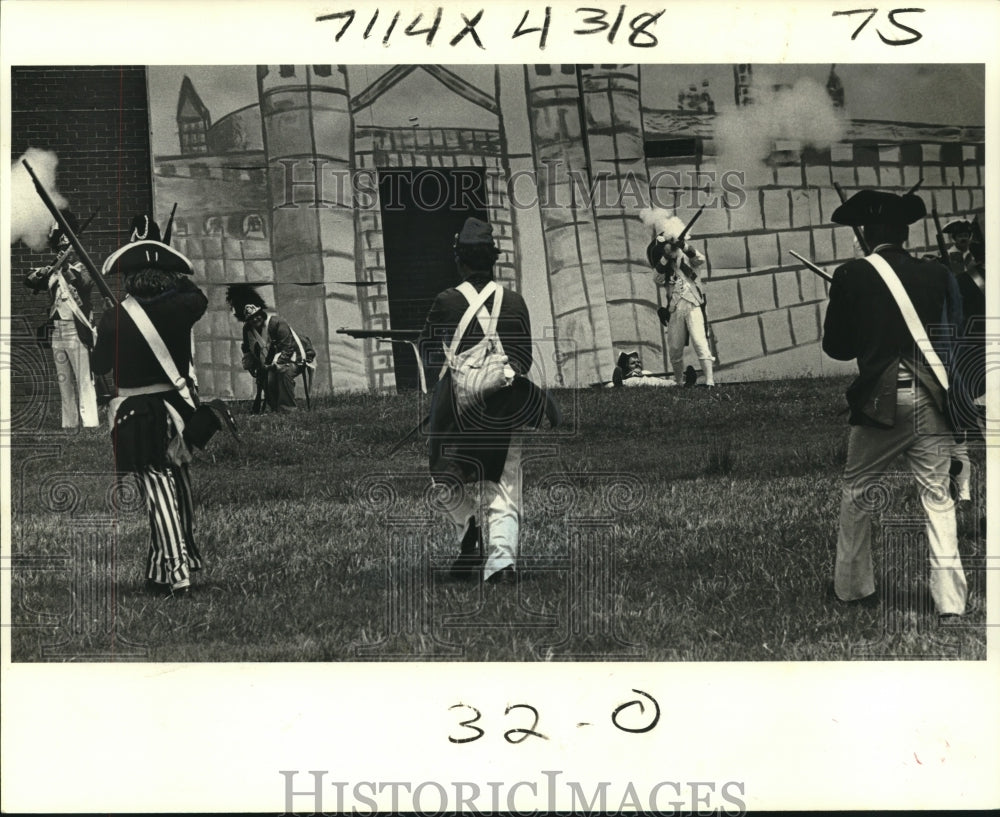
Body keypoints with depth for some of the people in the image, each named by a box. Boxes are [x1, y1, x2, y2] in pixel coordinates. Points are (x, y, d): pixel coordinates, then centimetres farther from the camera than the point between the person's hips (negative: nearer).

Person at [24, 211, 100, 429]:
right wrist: (41, 272, -14)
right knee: (64, 383, 9)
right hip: (58, 333, 6)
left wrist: (67, 267, -31)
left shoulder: (81, 268, 1)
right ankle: (69, 424, 14)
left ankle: (89, 423, -14)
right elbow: (29, 282, 5)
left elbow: (86, 282, -19)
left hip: (78, 331, -6)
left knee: (84, 381, -10)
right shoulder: (52, 272, 15)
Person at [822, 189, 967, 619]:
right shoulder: (938, 275, 1)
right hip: (931, 398, 1)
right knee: (937, 496, 4)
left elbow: (835, 346, 3)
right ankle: (949, 599, -2)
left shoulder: (850, 277, -4)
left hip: (880, 401, -1)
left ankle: (852, 587, 22)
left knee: (855, 491, 16)